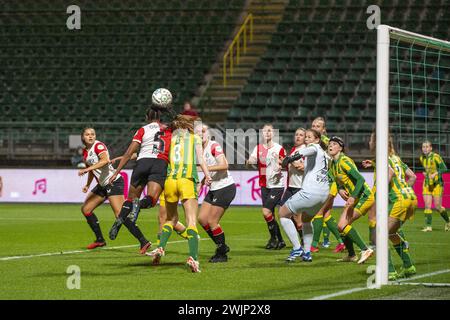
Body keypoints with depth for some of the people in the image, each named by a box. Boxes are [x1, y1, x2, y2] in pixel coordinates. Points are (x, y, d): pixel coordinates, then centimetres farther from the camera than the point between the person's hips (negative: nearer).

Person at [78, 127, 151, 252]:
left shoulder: (98, 146, -12)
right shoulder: (85, 152, 13)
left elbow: (105, 160, -32)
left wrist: (87, 169, -35)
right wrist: (87, 185, 18)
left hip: (114, 182, -9)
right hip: (102, 185, 10)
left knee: (120, 215, -19)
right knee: (85, 209, 11)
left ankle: (143, 241, -22)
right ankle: (100, 240, 21)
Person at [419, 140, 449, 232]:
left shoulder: (435, 157, -14)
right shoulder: (422, 158, 7)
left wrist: (435, 174, -32)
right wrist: (426, 173, 7)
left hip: (437, 184, -5)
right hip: (427, 184, 5)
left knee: (437, 206, -4)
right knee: (427, 205, -6)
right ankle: (428, 226, -5)